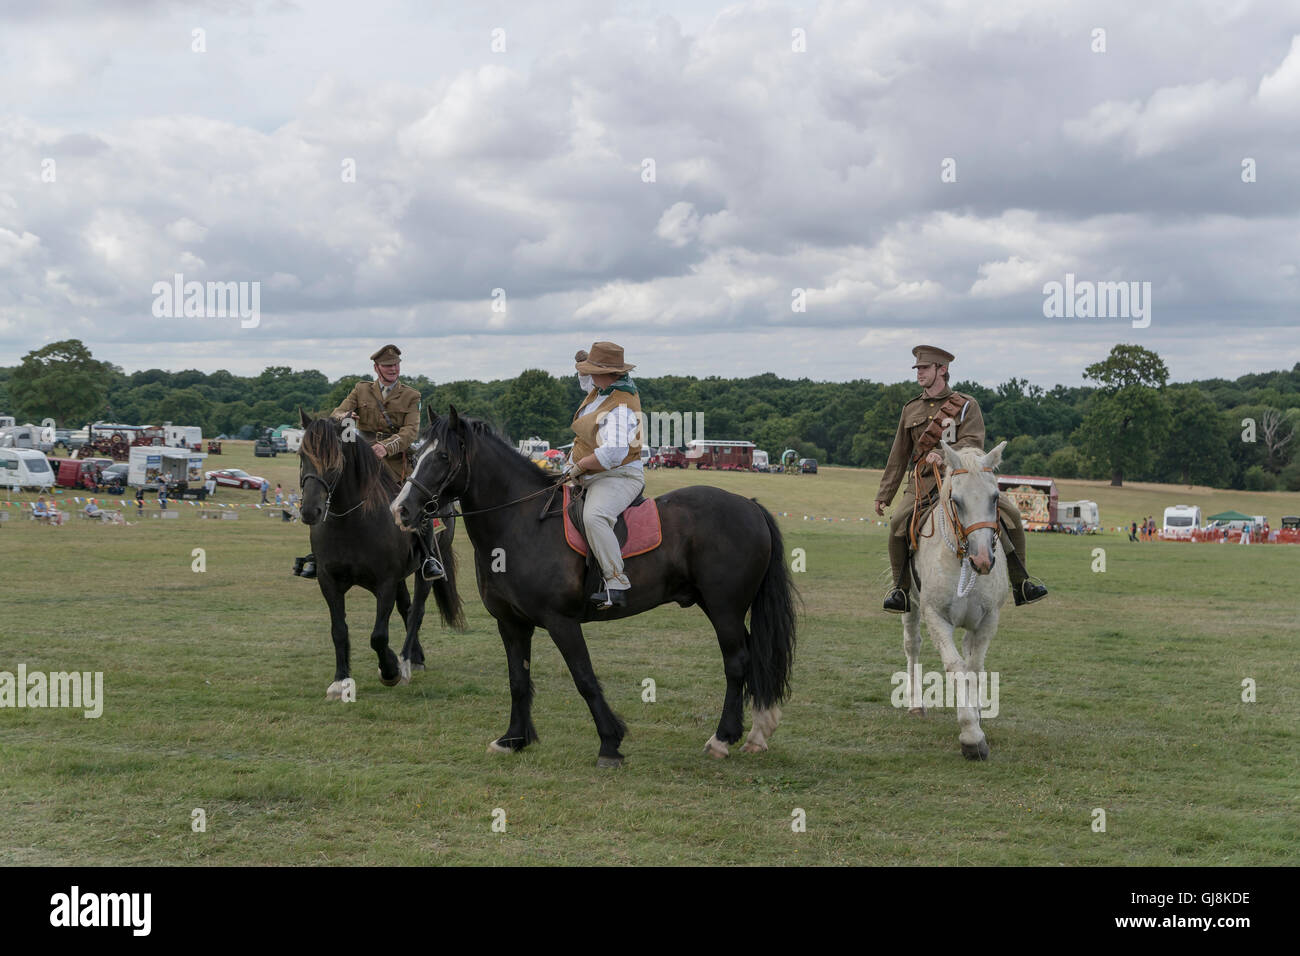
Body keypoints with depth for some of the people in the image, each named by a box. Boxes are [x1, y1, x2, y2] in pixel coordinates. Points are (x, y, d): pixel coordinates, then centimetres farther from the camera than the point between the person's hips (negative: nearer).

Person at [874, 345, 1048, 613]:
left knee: (1010, 513, -15)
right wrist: (884, 495, 18)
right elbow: (899, 457, 19)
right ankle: (901, 590, -11)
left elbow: (973, 443, -12)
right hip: (924, 482, 1)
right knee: (899, 521, -25)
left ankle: (1020, 584, 0)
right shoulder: (911, 410, 14)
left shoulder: (966, 405, 4)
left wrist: (943, 455, -30)